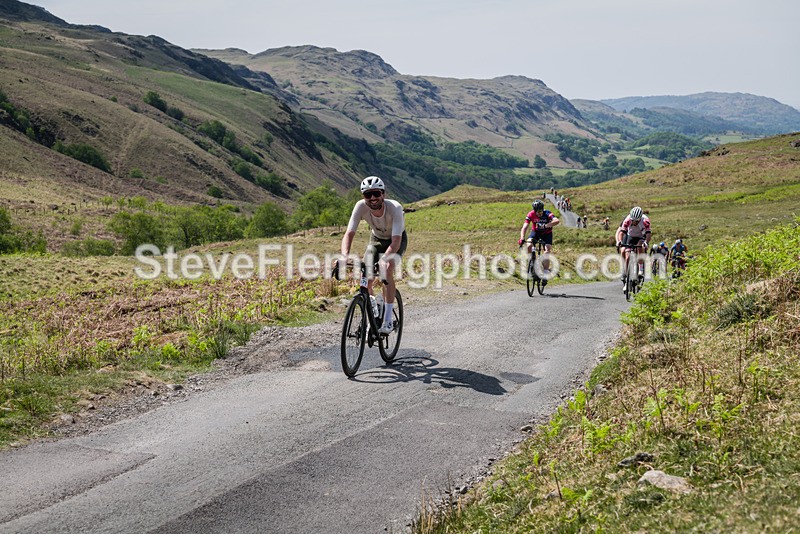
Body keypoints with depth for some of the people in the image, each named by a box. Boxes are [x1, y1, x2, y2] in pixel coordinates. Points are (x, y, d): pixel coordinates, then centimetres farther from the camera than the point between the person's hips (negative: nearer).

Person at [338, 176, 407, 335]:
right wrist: (345, 255, -50)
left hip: (397, 240, -3)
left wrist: (384, 259, -60)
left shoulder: (394, 208, -36)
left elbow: (396, 240, -43)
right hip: (376, 239, 3)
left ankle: (388, 320, -24)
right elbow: (349, 234, -31)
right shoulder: (361, 207, -28)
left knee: (387, 270, -30)